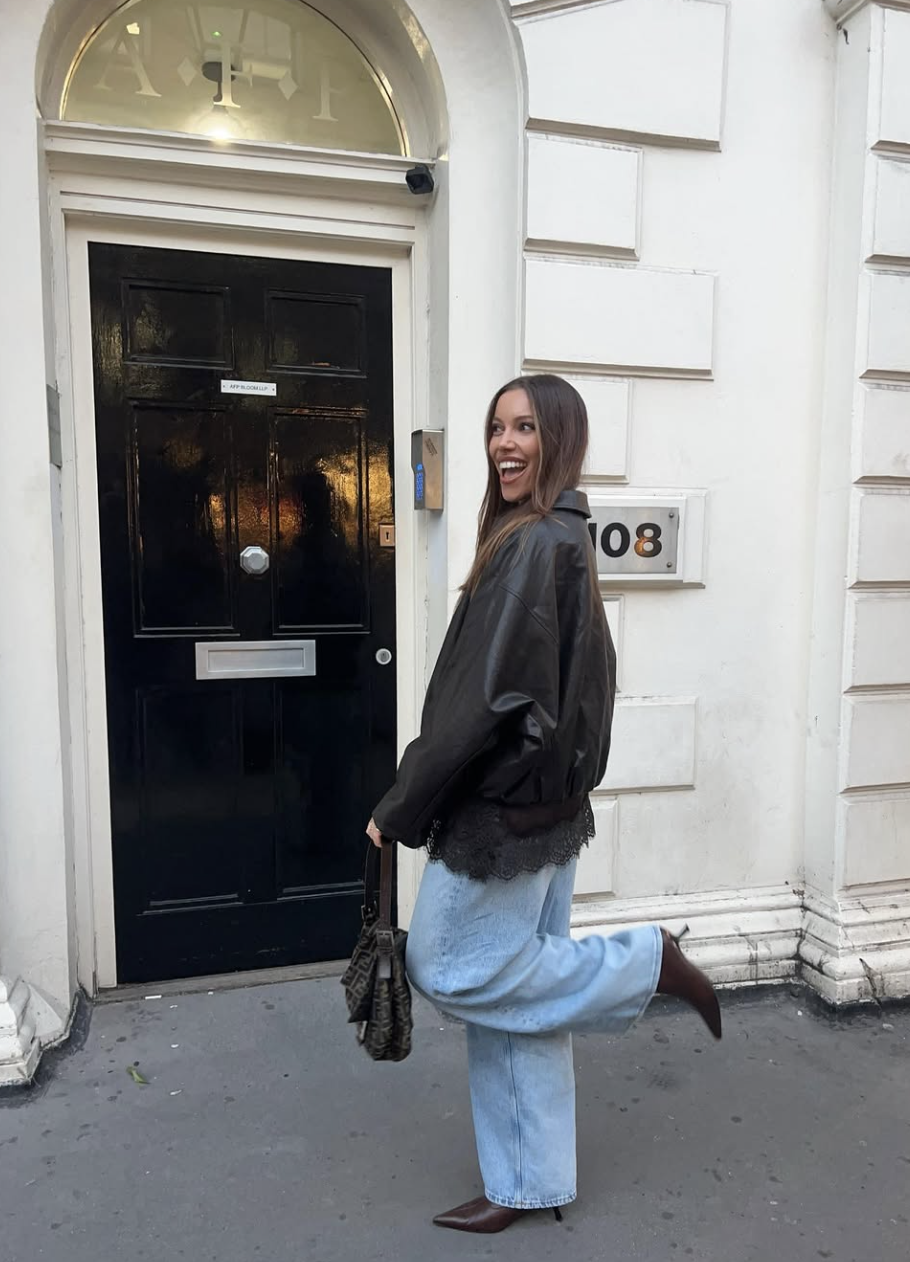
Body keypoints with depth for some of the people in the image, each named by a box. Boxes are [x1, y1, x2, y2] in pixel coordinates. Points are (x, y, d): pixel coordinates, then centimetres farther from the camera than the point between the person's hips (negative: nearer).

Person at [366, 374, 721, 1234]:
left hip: (503, 807, -9)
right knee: (510, 985, 17)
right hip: (541, 805, 9)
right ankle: (531, 1183, 33)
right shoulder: (561, 538, 10)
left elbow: (485, 697, -23)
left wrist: (399, 809, -13)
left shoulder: (535, 546, -19)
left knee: (451, 968, 8)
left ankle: (646, 963, 12)